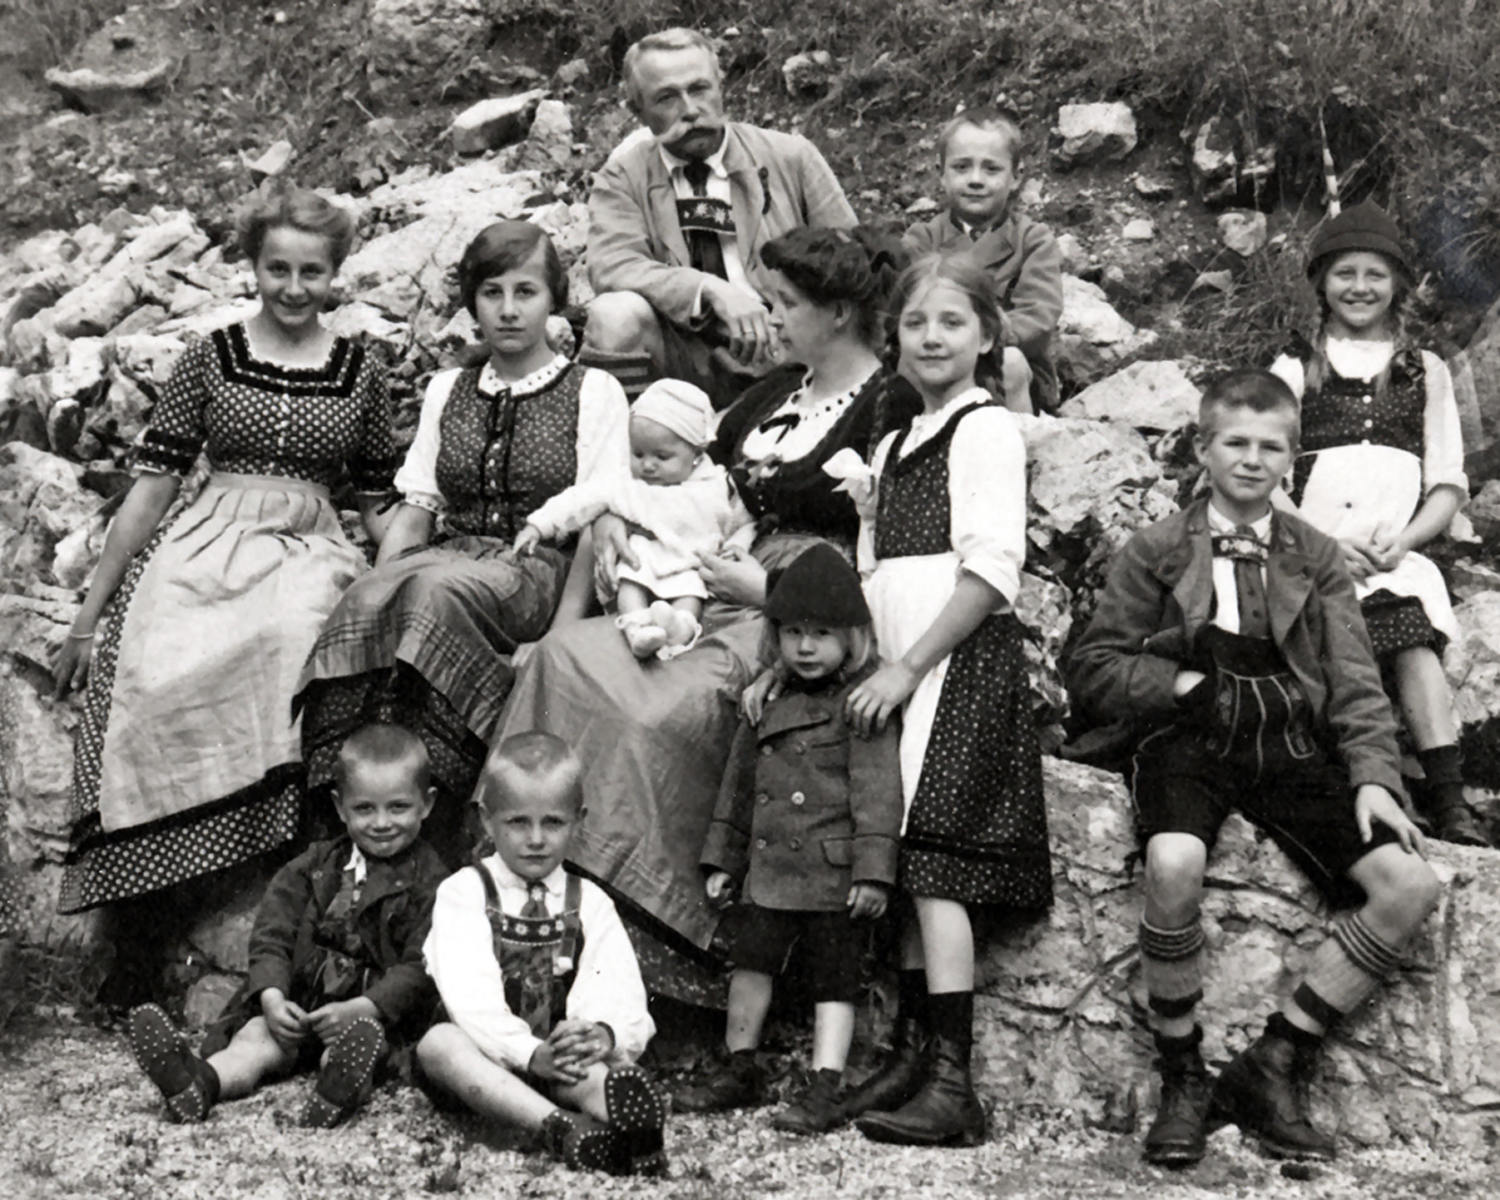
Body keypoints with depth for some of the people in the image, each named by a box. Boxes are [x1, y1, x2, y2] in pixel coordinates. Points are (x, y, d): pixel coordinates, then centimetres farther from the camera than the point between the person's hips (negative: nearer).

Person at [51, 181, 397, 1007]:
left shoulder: (362, 373, 11)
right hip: (203, 551, 0)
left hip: (312, 556, 0)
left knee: (294, 643, -33)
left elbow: (378, 504, 16)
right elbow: (152, 483, 6)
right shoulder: (210, 359, 8)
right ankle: (141, 944, -17)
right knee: (153, 682, -27)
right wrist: (90, 612, 4)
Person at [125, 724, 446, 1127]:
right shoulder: (313, 867, 15)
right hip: (301, 1003, 4)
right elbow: (271, 936, 9)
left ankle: (339, 1086, -66)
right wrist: (271, 997, -11)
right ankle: (202, 1083, -51)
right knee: (256, 1037, -23)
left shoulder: (430, 882, 0)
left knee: (359, 1036, -34)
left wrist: (358, 1009, -22)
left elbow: (420, 968, -9)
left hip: (379, 1008, -4)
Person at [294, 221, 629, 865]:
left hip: (537, 570, -4)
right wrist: (378, 583, -5)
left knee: (432, 590, -36)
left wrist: (561, 636, -15)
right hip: (447, 560, 4)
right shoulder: (445, 390, 23)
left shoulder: (593, 391, 9)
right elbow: (415, 511, 16)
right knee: (366, 601, -31)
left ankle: (436, 810, -35)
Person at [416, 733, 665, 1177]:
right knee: (438, 1043, -33)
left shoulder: (590, 904, 10)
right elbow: (470, 996, -14)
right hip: (488, 1059, -2)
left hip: (560, 1058, 2)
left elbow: (619, 997, -5)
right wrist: (530, 1052, -31)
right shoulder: (463, 894, 2)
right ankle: (560, 1126, -54)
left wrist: (605, 1035, -31)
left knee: (618, 1059, -27)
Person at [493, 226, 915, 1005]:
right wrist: (614, 516, 12)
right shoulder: (778, 390, 21)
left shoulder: (889, 410, -6)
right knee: (562, 657, -12)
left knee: (664, 713, -31)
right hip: (726, 595, 8)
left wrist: (768, 587, -14)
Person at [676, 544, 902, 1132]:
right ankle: (739, 1069, 26)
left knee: (833, 979, 1)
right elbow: (740, 782, 20)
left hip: (834, 874, -6)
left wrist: (873, 868, -18)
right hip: (768, 869, 6)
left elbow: (877, 789, -13)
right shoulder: (768, 703, 12)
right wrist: (724, 857, 20)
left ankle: (825, 1089, 6)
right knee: (750, 962, 11)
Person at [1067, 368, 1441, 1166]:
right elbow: (1092, 669, 7)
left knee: (1410, 885, -17)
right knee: (1173, 867, -35)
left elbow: (1355, 682, 10)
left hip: (1291, 748, 3)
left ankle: (1274, 1065, -4)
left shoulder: (1316, 557, 18)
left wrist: (1373, 775, -7)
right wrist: (1181, 682, -9)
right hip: (1189, 739, -3)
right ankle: (1182, 1076, -11)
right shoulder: (1156, 551, 11)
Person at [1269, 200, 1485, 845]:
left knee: (1415, 642, -26)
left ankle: (1448, 799, -28)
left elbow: (1449, 484, 14)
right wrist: (1323, 547, -8)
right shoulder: (1295, 368, 14)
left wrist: (1402, 541, -5)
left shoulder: (1426, 372, 19)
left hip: (1398, 557, 1)